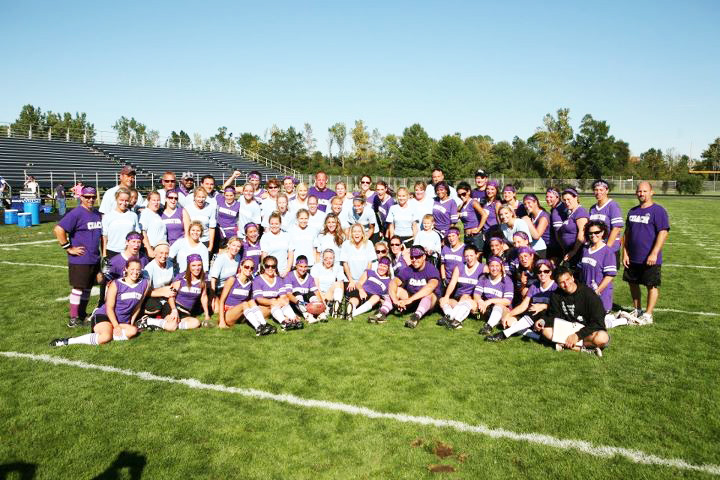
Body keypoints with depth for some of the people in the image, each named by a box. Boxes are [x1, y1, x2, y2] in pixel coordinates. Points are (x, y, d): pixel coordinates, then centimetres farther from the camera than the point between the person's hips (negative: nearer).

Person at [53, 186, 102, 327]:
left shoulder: (97, 214, 12)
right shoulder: (76, 213, -12)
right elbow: (58, 229, -21)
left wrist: (102, 255, 16)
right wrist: (69, 248, -18)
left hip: (94, 259, 7)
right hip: (79, 260, -7)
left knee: (87, 288, 15)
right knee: (78, 288, -1)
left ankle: (82, 314, 28)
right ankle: (73, 318, 8)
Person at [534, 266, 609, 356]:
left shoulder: (588, 294, -16)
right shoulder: (556, 295, -3)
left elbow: (598, 322, -18)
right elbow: (553, 316, 5)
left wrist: (578, 335, -24)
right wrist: (543, 321, -18)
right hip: (567, 330, 5)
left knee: (602, 338, -36)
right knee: (546, 330, -21)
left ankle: (565, 344, -23)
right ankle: (583, 348, -22)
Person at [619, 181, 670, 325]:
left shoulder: (658, 211, -8)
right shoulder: (632, 211, 11)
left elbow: (663, 233, -14)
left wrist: (654, 254, -19)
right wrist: (625, 253, 8)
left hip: (650, 259, -6)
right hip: (633, 258, 7)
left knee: (652, 286, 2)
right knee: (633, 283, 14)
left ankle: (648, 315, 11)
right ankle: (637, 310, 30)